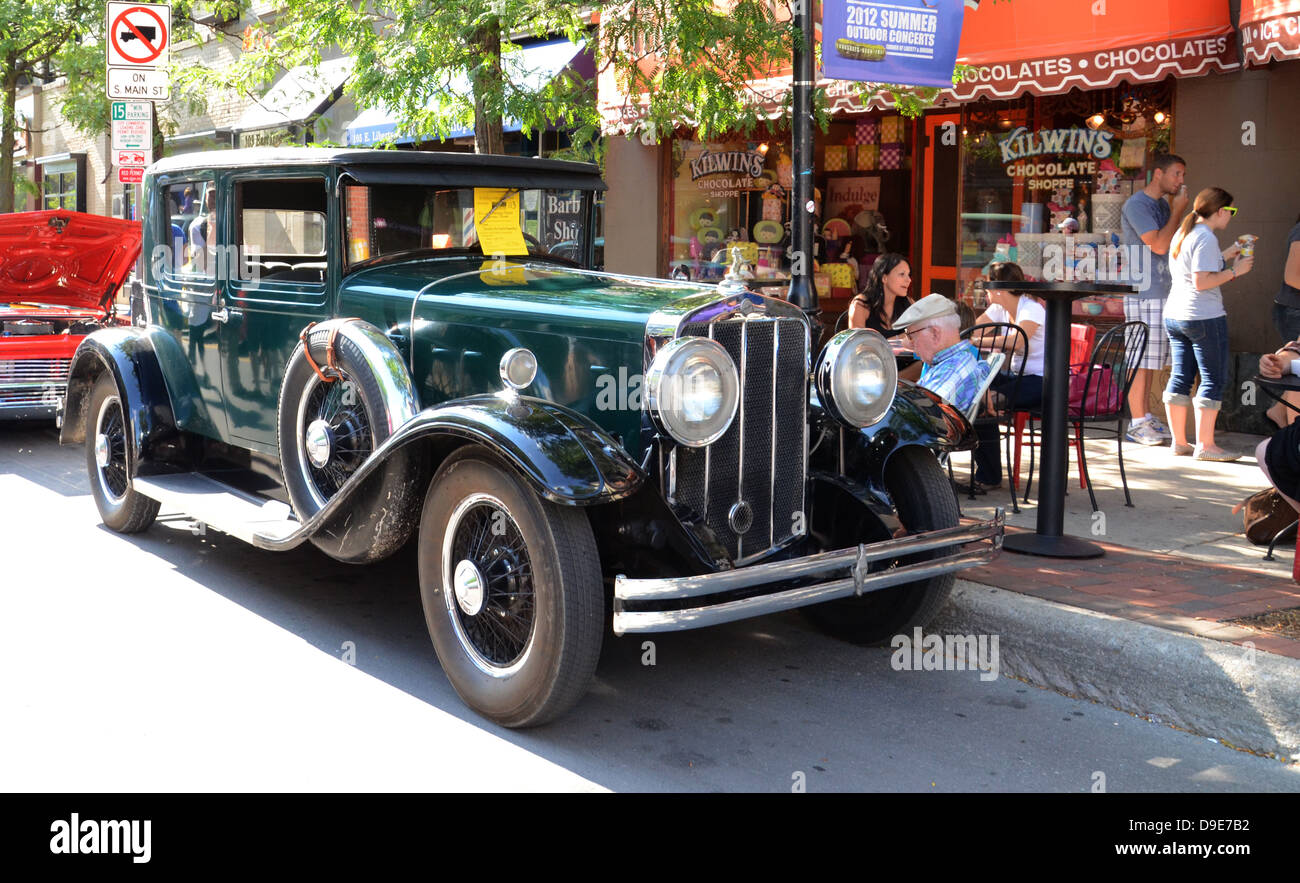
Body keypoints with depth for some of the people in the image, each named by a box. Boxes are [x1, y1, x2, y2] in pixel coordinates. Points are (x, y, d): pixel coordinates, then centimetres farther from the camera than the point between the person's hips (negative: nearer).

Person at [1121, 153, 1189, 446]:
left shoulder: (1163, 204, 17)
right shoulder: (1136, 204, -10)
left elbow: (1172, 245, 19)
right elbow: (1159, 245, -17)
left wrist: (1174, 209, 11)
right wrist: (1177, 211, -8)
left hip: (1162, 292, 9)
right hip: (1143, 293, -9)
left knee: (1150, 361, 12)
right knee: (1141, 360, -7)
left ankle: (1145, 417, 18)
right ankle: (1136, 424, -2)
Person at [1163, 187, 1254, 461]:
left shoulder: (1182, 233, 13)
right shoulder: (1206, 238, -14)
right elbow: (1201, 282, -21)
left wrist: (1225, 256, 23)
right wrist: (1235, 271, -11)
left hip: (1174, 316, 9)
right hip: (1204, 318, -9)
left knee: (1180, 377, 10)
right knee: (1213, 379, -2)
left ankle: (1179, 442, 13)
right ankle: (1205, 445, -3)